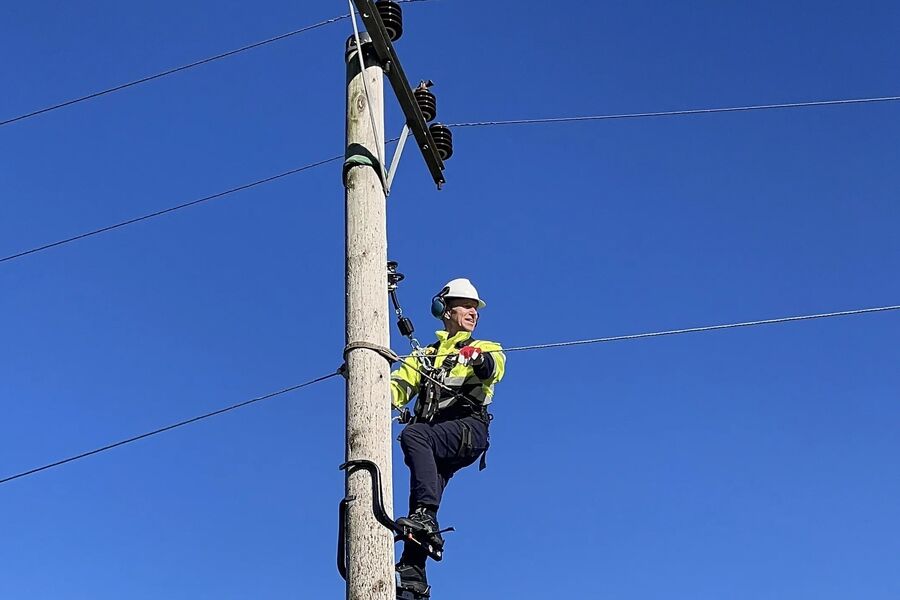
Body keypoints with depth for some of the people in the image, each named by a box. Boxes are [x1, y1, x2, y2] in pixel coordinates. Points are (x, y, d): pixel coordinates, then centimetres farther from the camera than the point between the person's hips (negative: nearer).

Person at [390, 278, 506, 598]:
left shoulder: (485, 348, 22)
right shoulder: (425, 356, 31)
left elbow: (493, 367, -4)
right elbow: (400, 386, 13)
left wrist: (479, 358, -29)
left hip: (468, 429, -3)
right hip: (433, 439, 4)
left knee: (412, 435, -32)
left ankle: (426, 517, -41)